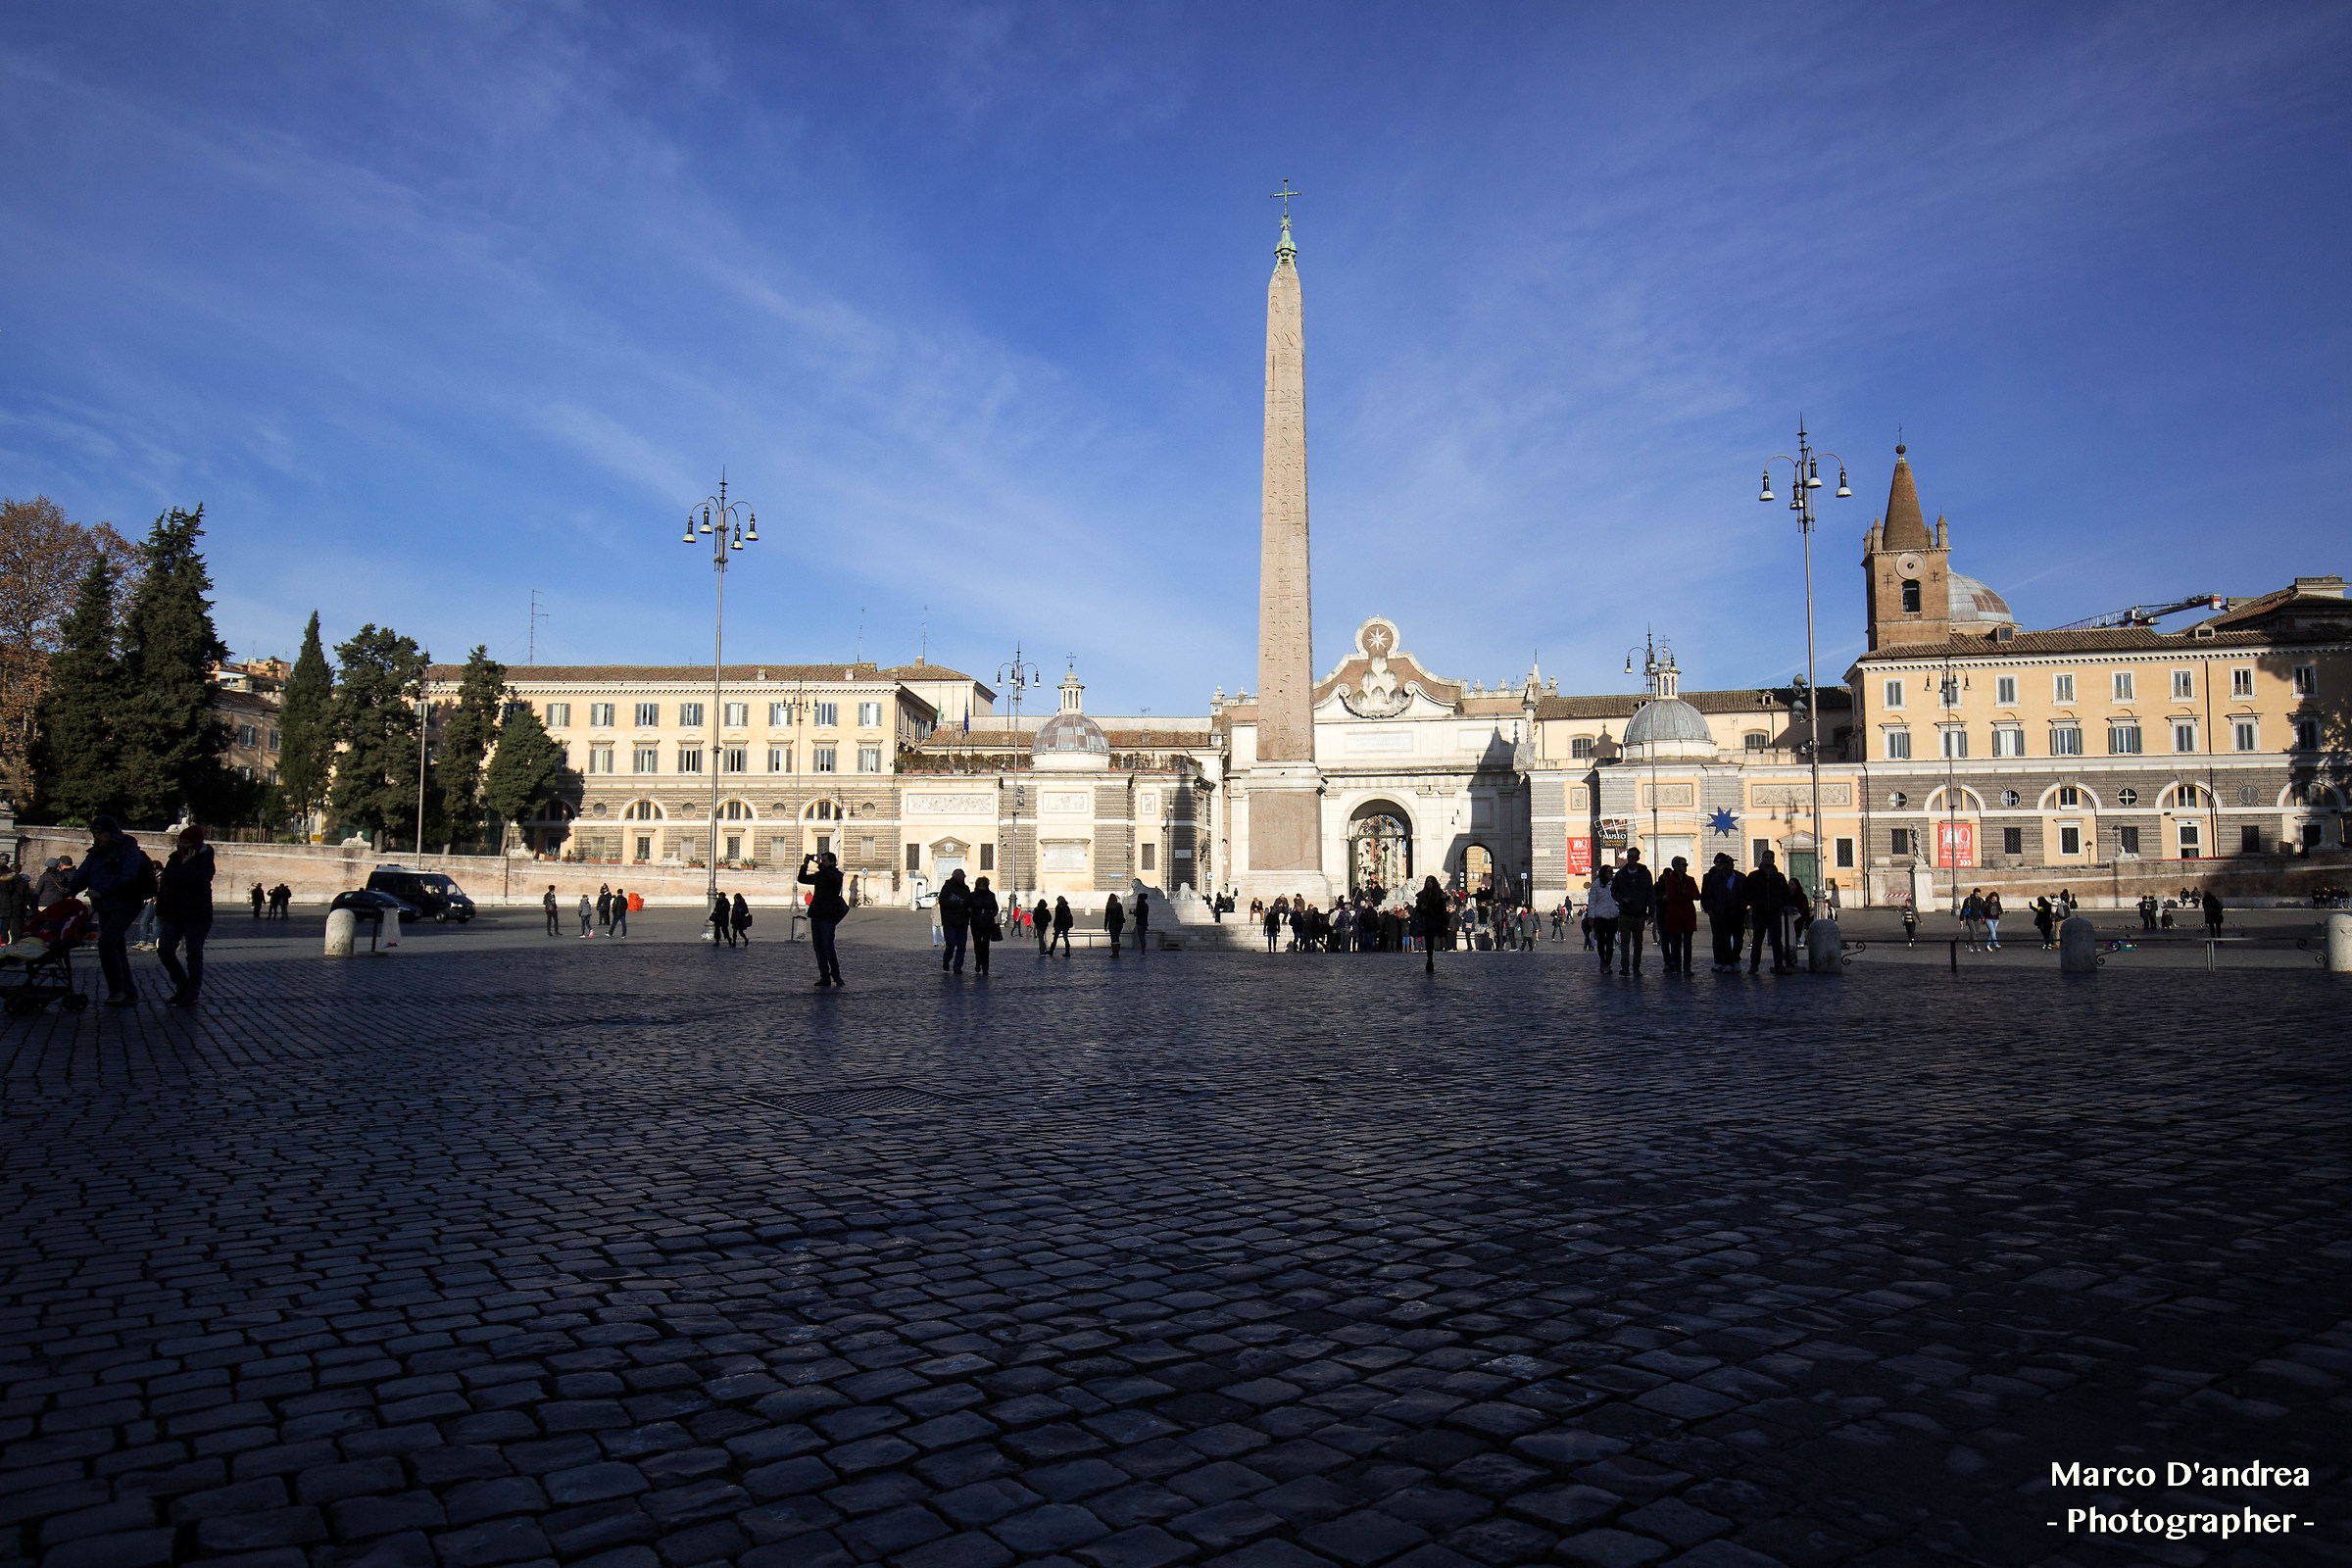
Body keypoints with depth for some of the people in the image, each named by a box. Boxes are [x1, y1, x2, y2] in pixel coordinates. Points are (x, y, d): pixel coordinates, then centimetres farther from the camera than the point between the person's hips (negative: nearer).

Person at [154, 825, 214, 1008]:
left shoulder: (204, 861, -8)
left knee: (194, 955, 0)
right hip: (173, 915, 6)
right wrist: (160, 910, 13)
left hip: (197, 917, -6)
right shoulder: (175, 858, 9)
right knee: (164, 951, -1)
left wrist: (186, 865, -21)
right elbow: (164, 885, 15)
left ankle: (191, 995, 8)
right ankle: (181, 987, 16)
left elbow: (199, 881, -27)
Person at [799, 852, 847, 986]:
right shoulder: (819, 875, 18)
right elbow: (802, 879, 18)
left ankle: (836, 975, -2)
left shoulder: (837, 874, -2)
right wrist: (804, 866, 3)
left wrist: (819, 865, -23)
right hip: (816, 914, 7)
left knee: (828, 946, -12)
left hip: (829, 916, -7)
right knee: (818, 947, 5)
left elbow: (833, 878, -24)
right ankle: (824, 977, 8)